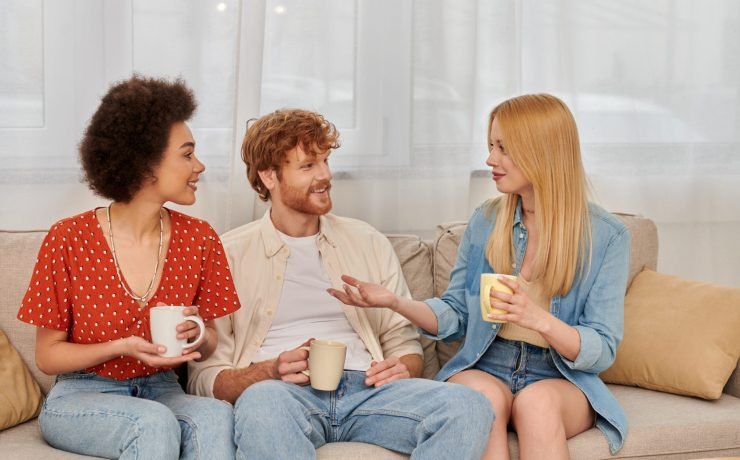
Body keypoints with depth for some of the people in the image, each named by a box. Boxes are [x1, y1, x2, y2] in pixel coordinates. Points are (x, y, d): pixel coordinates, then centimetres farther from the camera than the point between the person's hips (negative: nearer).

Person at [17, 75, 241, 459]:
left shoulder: (199, 239, -2)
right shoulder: (69, 240, -11)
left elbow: (209, 342, 9)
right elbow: (47, 356, -4)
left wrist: (198, 337, -16)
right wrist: (122, 348, -22)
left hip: (161, 393, 3)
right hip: (80, 398, -3)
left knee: (214, 416, -31)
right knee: (154, 422, -35)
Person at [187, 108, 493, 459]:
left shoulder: (368, 243, 20)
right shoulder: (229, 254, 9)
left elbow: (404, 340, 22)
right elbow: (206, 377, 4)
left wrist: (403, 368, -3)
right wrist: (270, 372, -16)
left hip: (366, 389, 4)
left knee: (468, 406, -27)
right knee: (263, 402, -41)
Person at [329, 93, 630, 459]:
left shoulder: (606, 236, -4)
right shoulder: (485, 222, 5)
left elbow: (601, 351, -6)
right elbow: (456, 315, 12)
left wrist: (541, 320, -25)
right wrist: (393, 301, -6)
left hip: (562, 380, -2)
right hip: (482, 370, 2)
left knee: (537, 401, -36)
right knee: (484, 397, -33)